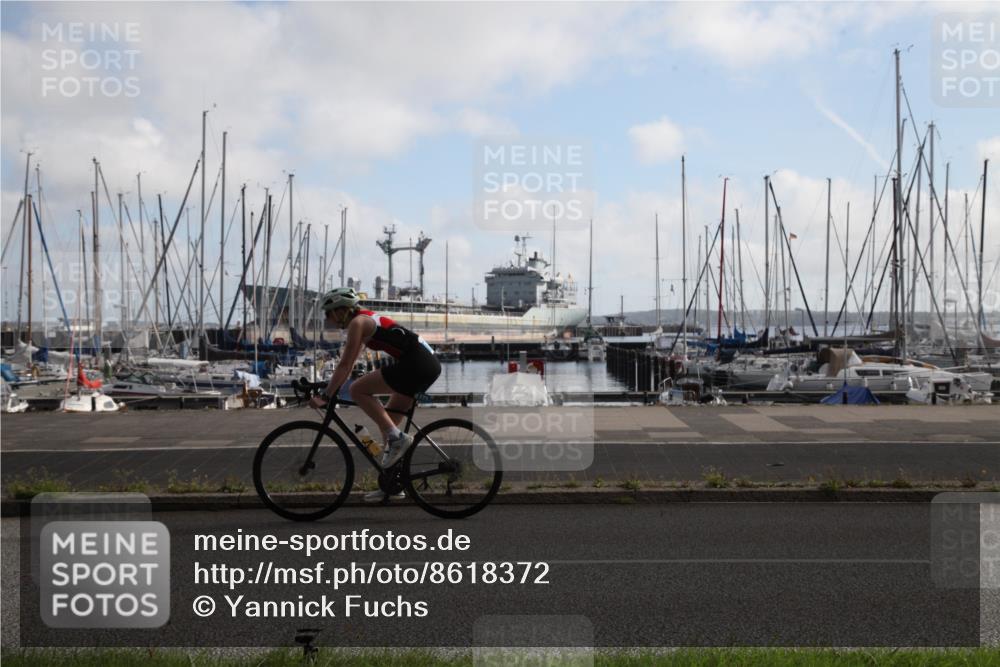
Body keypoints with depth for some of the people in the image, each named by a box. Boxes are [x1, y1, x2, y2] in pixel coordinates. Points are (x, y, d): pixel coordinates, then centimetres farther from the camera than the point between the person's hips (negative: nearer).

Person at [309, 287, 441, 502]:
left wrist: (325, 396, -8)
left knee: (358, 390, -9)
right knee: (387, 421, 15)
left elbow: (344, 365, -11)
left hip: (417, 363, -10)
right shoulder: (364, 321, 22)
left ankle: (397, 438, -12)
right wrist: (330, 390, 29)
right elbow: (348, 365, 28)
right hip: (429, 364, 10)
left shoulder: (357, 323, -6)